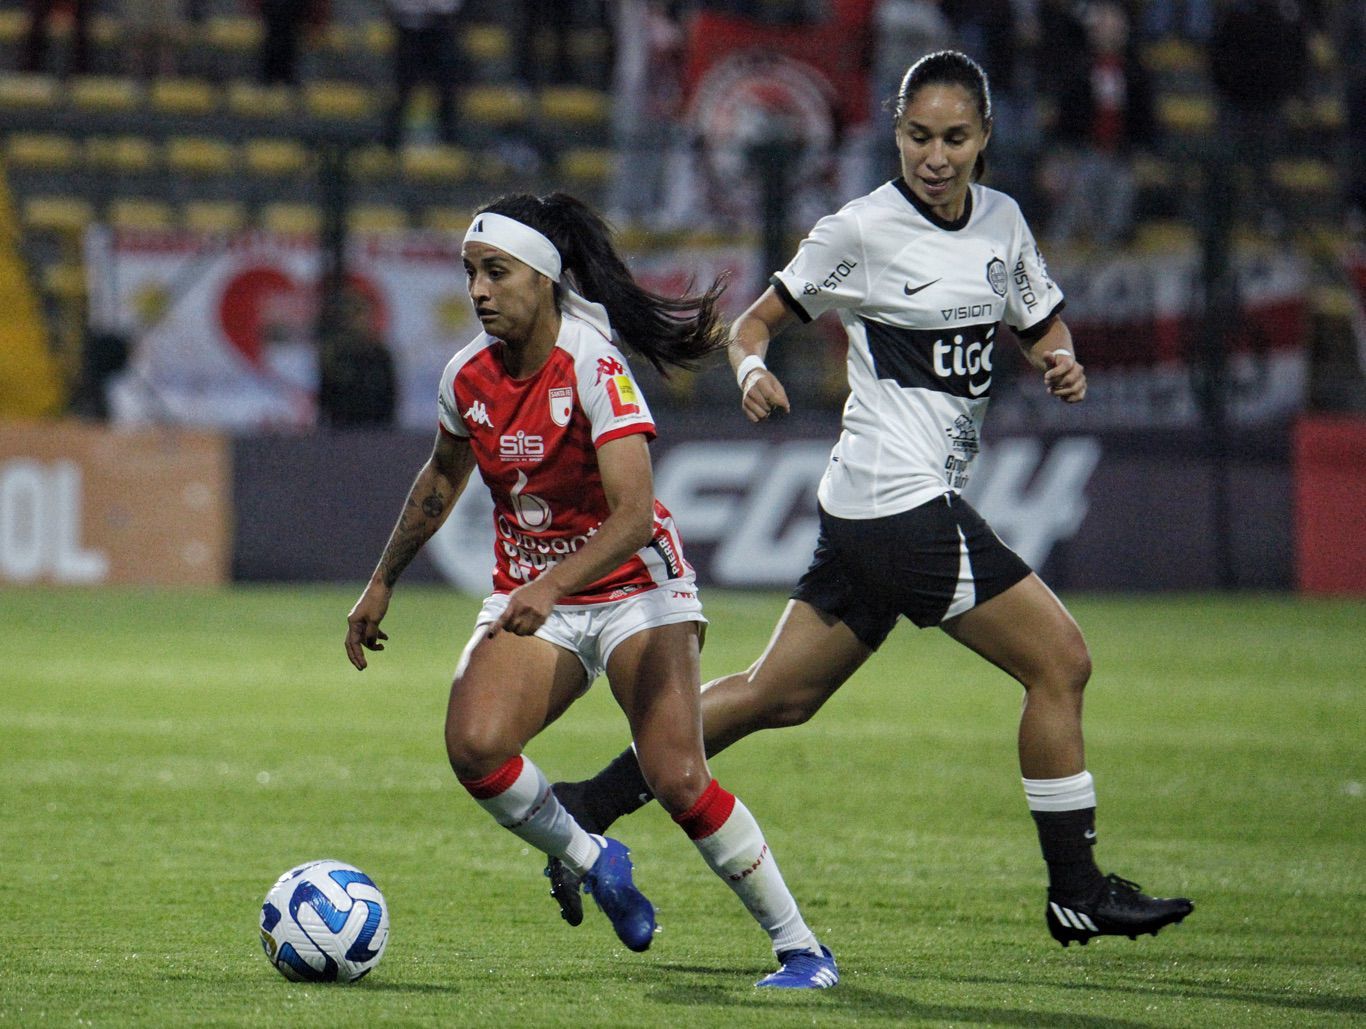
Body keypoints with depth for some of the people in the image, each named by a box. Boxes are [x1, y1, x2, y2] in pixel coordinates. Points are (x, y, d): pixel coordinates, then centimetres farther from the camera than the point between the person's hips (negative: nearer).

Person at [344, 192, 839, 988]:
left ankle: (802, 950, -4)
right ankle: (592, 862, 4)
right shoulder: (469, 376, -4)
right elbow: (444, 476, 18)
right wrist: (382, 585, 22)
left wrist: (550, 587, -44)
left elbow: (634, 516, -31)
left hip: (634, 590, -5)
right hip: (532, 596, 5)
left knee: (678, 780, -20)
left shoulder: (593, 368, -22)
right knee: (474, 745, -23)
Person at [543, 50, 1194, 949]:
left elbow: (1043, 327, 22)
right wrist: (753, 370, -22)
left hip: (884, 514, 7)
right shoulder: (863, 229, -8)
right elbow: (757, 320, 0)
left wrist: (1062, 363, 0)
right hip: (899, 499, -7)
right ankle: (1076, 892, 2)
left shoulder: (1002, 221, 11)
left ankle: (589, 806, 17)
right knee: (1061, 660, -7)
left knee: (778, 694, 11)